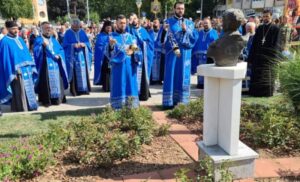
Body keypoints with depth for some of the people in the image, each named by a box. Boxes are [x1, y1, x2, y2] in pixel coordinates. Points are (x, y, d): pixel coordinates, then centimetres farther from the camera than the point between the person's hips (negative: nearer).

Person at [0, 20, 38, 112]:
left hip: (26, 70, 7)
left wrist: (31, 67, 10)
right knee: (19, 91, -2)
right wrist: (13, 72, -19)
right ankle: (21, 108, 7)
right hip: (16, 71, -7)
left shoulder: (20, 39, 14)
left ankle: (29, 106, 24)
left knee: (28, 90, 13)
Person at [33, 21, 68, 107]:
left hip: (55, 64, 5)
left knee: (56, 82, 6)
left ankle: (56, 99, 15)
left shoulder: (53, 40, 17)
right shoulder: (39, 40, 1)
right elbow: (36, 51, -13)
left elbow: (61, 49, 13)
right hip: (45, 65, -5)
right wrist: (43, 45, -29)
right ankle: (46, 100, 0)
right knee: (46, 83, -6)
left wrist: (59, 55, -7)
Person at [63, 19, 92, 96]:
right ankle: (75, 90, 1)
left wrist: (84, 44, -13)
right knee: (75, 73, -5)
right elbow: (65, 44, -6)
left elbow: (88, 42, 8)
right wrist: (73, 45, -21)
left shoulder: (82, 32, 10)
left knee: (84, 71, 4)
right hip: (73, 56, -3)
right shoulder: (68, 33, -1)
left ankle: (84, 89, 13)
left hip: (82, 55, 4)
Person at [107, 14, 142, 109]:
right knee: (119, 86, -2)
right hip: (118, 66, -3)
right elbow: (108, 53, -9)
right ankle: (118, 108, 5)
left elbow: (137, 50, 10)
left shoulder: (131, 36, 13)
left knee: (130, 85, 5)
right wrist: (111, 45, -30)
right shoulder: (112, 36, 3)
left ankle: (132, 107, 14)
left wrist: (133, 51, -13)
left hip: (130, 66, 3)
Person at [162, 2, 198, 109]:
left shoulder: (189, 23, 13)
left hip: (185, 54, 3)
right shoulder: (168, 22, 5)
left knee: (183, 77, 5)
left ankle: (182, 101, 14)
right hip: (172, 53, -2)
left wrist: (186, 30, -12)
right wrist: (175, 48, -21)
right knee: (171, 76, -2)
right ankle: (169, 102, 3)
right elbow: (169, 36, -8)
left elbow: (195, 37, 3)